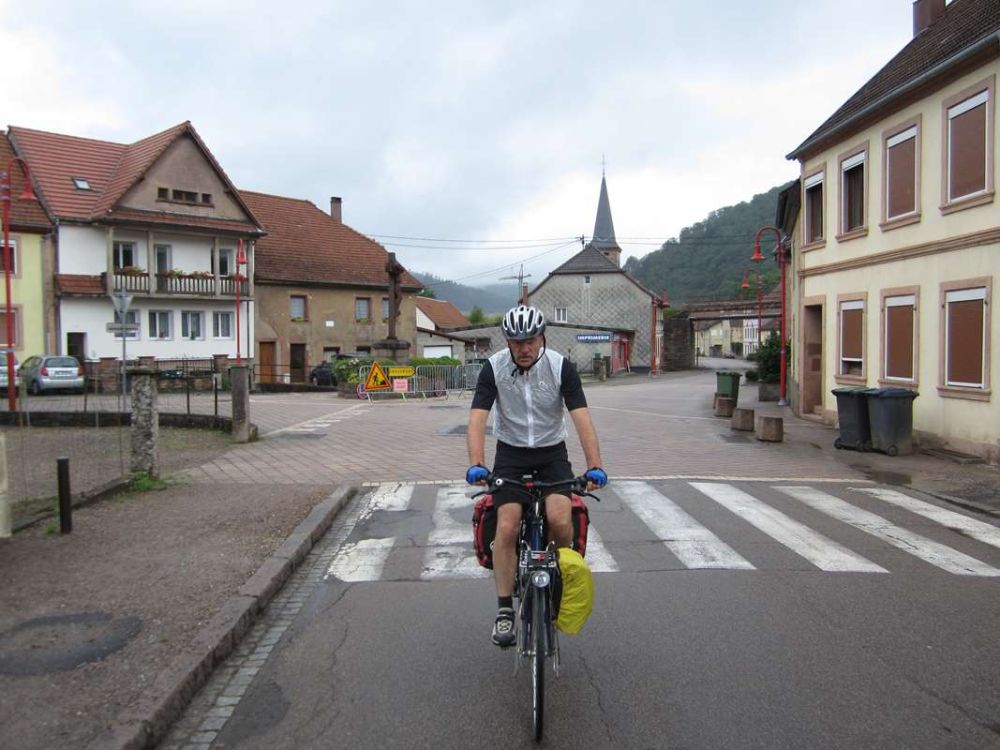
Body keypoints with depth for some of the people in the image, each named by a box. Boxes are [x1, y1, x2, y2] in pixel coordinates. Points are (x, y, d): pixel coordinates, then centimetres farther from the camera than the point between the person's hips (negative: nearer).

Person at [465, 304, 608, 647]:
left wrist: (595, 467, -31)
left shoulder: (561, 367, -15)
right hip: (511, 454, 0)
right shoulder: (494, 367, -14)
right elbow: (477, 418, -20)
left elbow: (582, 418, -19)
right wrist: (476, 464, -35)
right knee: (507, 527, -16)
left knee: (559, 518, -24)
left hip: (552, 453, 0)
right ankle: (505, 610, -1)